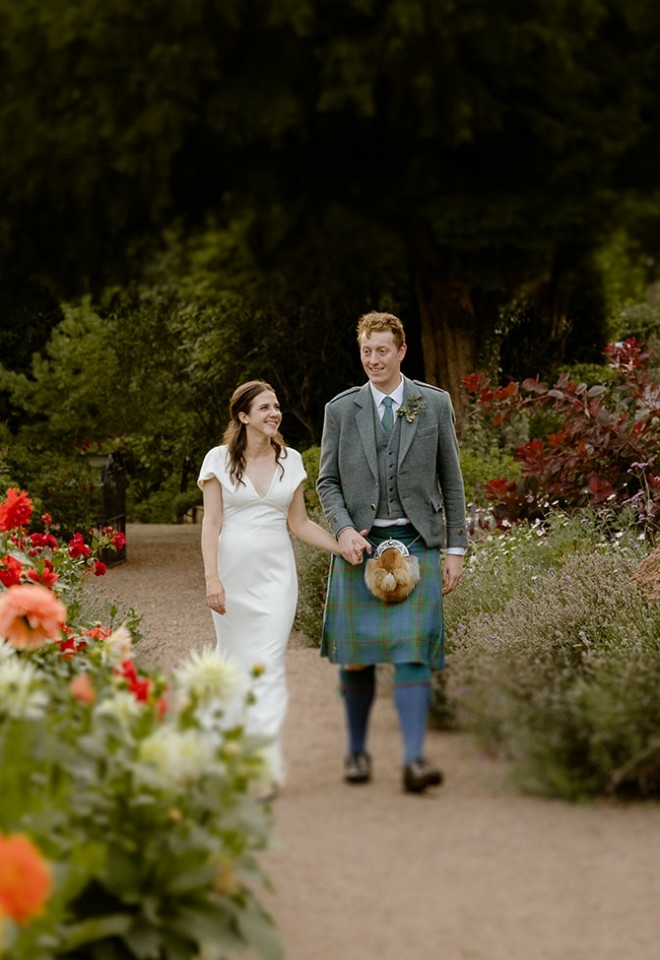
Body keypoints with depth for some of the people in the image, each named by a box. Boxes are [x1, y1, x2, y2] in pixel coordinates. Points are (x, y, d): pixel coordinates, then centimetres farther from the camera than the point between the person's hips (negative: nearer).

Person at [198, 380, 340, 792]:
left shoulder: (290, 460, 8)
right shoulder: (220, 459, 0)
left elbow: (300, 523, 14)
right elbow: (211, 522, -2)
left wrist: (344, 545, 3)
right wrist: (212, 578, -11)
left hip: (275, 573, 1)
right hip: (233, 571, -1)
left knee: (269, 666, -10)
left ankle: (268, 762, -17)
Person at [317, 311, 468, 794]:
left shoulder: (435, 404, 6)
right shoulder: (341, 410, 7)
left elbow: (451, 479, 8)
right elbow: (328, 482, 8)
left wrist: (456, 548, 4)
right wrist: (344, 529, -10)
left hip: (416, 542, -1)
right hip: (360, 545, 1)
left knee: (413, 650, -13)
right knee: (357, 656, 4)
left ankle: (414, 759, -18)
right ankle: (357, 750, 20)